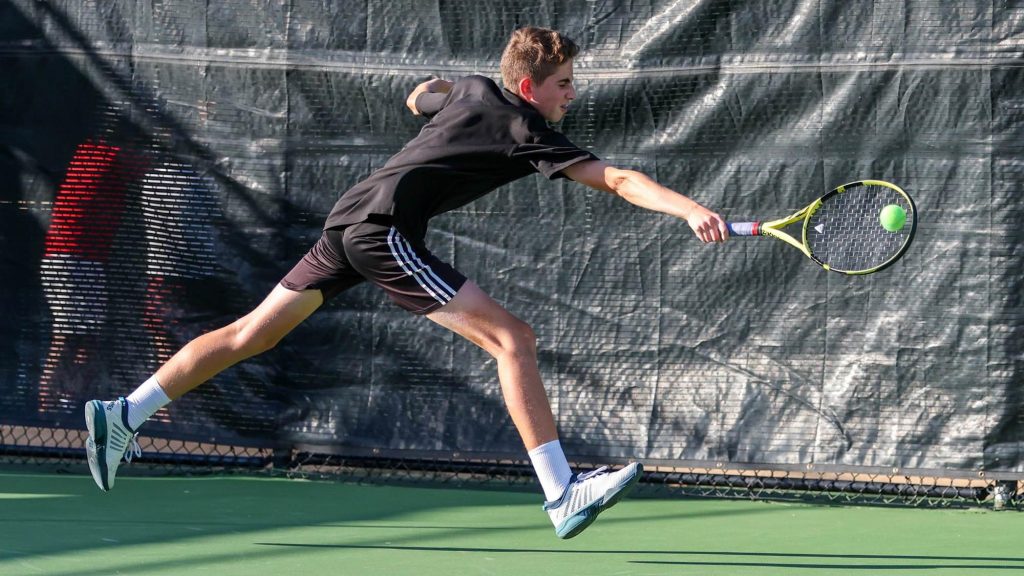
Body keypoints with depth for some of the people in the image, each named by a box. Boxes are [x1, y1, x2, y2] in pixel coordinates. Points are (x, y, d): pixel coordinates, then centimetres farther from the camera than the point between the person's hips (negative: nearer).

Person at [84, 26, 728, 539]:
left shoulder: (469, 91, 18)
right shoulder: (528, 132, -4)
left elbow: (420, 95, 41)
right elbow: (615, 179, -15)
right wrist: (692, 211, -22)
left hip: (350, 220, 9)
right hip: (386, 230, -9)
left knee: (255, 331, 14)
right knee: (513, 338, -12)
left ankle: (123, 415, 15)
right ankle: (564, 496, -17)